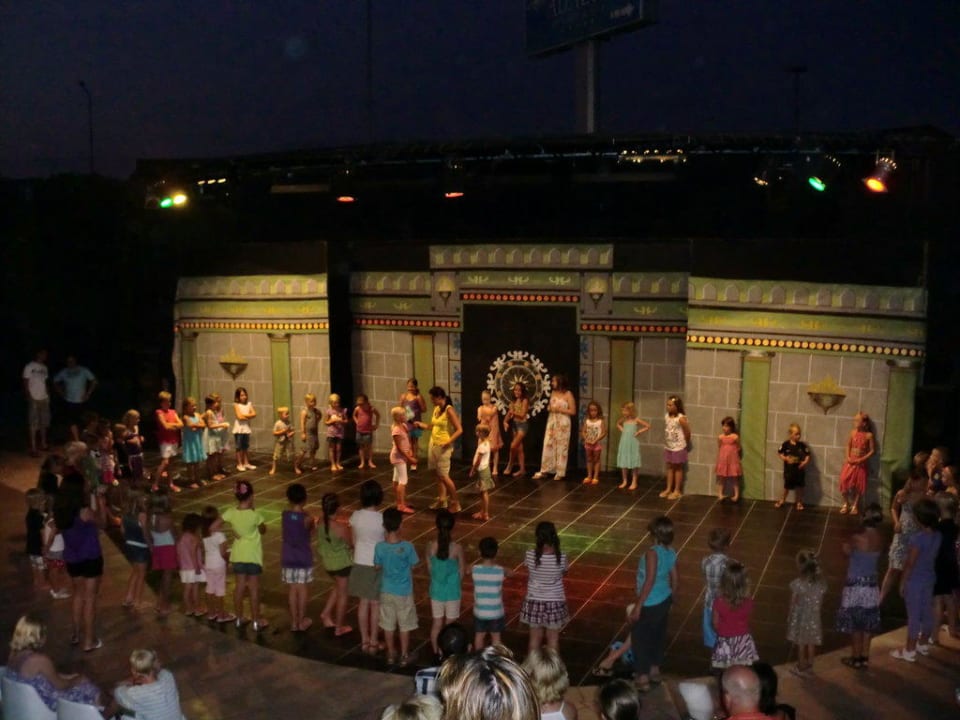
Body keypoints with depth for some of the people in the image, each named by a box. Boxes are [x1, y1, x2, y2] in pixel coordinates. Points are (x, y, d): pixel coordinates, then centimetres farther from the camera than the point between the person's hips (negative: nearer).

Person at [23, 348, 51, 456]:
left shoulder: (44, 368, 11)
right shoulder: (29, 367, -8)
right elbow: (25, 383, -9)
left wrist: (48, 395, 6)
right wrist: (29, 398, -14)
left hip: (44, 399, 6)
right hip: (34, 399, -6)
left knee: (44, 423, 11)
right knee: (33, 424, -5)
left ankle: (43, 444, 22)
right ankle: (33, 448, -3)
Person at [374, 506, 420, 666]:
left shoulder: (380, 547, -16)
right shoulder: (407, 547, -22)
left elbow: (377, 567, -2)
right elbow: (413, 567, -8)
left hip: (387, 591, 2)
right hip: (404, 592, -2)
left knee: (388, 625, 18)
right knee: (405, 625, 14)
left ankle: (391, 655, 29)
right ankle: (404, 656, 23)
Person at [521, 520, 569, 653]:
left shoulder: (530, 555, -18)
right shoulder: (561, 557, -20)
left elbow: (528, 576, 0)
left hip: (535, 602, 1)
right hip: (554, 603, -1)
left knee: (535, 637, 17)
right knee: (553, 639, 16)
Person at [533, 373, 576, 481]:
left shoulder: (568, 394, -8)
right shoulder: (553, 393, 10)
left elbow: (573, 411, -10)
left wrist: (559, 409, -16)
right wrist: (549, 408, 0)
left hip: (563, 424, -6)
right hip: (551, 422, 6)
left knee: (561, 447, -1)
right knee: (548, 446, 3)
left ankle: (560, 472, 7)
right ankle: (544, 471, 8)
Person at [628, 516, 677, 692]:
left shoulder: (653, 553, -25)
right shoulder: (671, 552, -2)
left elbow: (650, 581, -27)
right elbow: (674, 580, 6)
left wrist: (637, 606, -23)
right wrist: (669, 599, 22)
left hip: (650, 605, -8)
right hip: (664, 601, 8)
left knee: (639, 638, 7)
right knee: (658, 635, 22)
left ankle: (642, 679, 15)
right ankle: (654, 671, 38)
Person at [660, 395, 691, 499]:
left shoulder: (681, 418, -20)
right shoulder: (666, 416, 0)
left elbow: (687, 432, -13)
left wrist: (685, 443, 0)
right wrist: (666, 442, 9)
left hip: (678, 448, -6)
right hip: (668, 447, 6)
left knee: (678, 468, 6)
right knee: (669, 467, 13)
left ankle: (677, 491, 14)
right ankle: (668, 489, 22)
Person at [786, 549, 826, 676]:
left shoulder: (797, 584, -21)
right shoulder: (820, 583, -9)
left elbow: (793, 604, -12)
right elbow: (821, 603, 0)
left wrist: (789, 618, 1)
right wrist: (818, 614, 16)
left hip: (800, 618, -3)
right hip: (814, 618, 3)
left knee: (800, 644, 10)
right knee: (811, 643, 17)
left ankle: (801, 668, 21)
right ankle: (809, 665, 32)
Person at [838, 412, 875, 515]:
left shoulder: (869, 435, -9)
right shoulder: (853, 432, -1)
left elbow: (872, 451, -6)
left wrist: (862, 459, -15)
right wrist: (848, 457, -7)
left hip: (861, 464, -2)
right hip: (850, 462, 2)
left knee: (858, 485, 4)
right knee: (844, 482, -3)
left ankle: (855, 505, 20)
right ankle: (846, 504, 15)